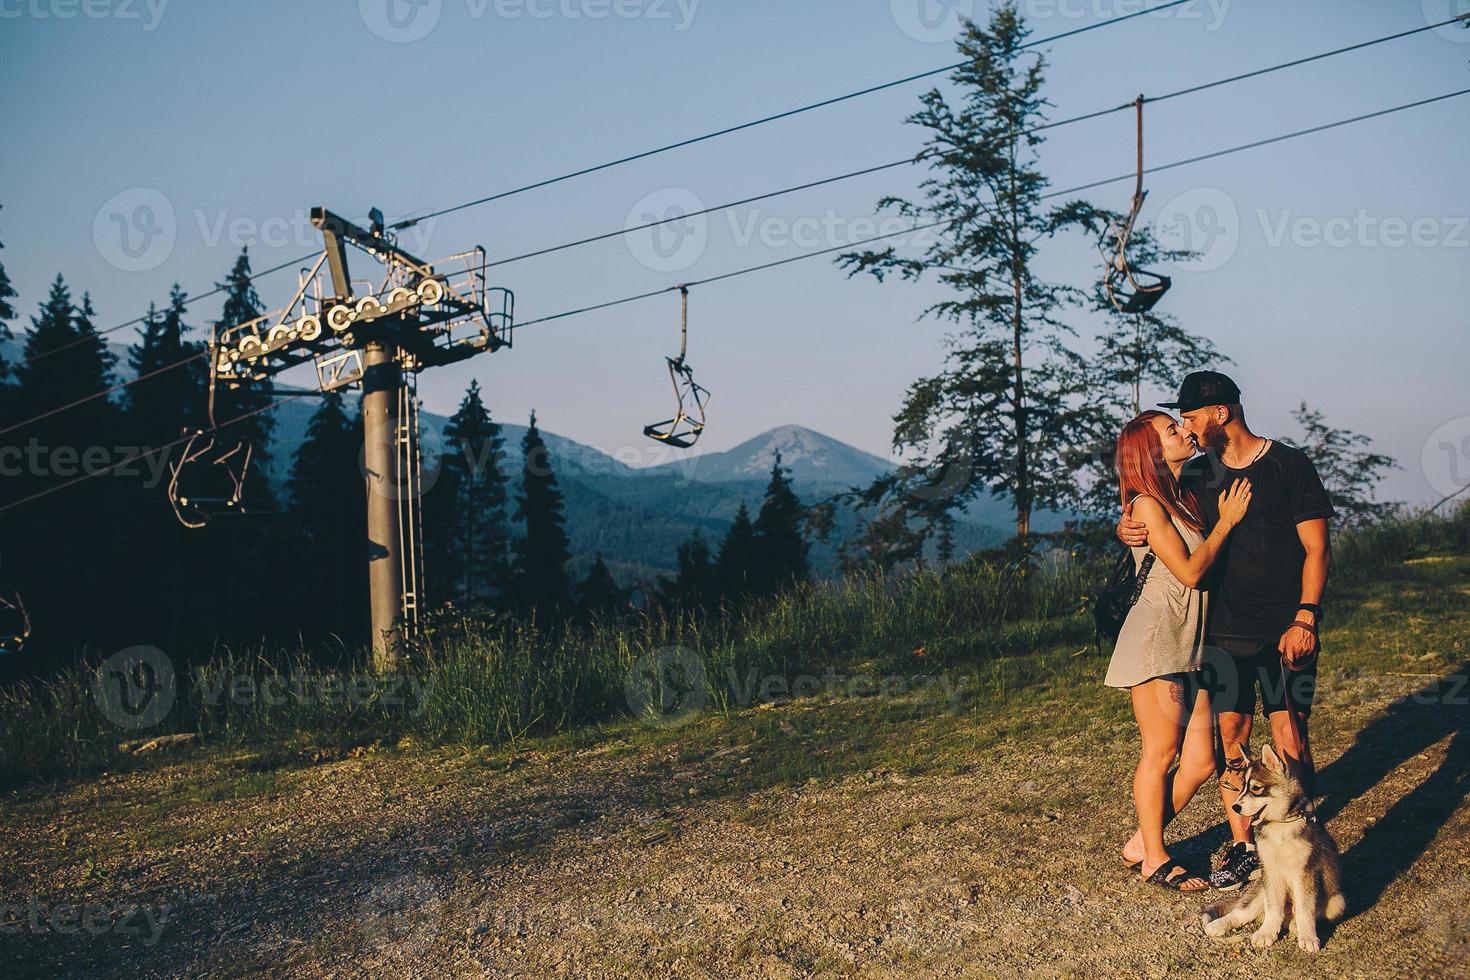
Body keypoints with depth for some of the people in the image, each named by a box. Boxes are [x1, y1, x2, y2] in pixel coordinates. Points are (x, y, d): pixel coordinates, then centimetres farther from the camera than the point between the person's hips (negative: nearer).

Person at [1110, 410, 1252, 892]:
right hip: (1155, 639, -8)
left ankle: (1141, 843, 20)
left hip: (1189, 647, 8)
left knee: (1201, 761, 5)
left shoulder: (1186, 497, 16)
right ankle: (1154, 860, 14)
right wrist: (1226, 522, -5)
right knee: (1161, 753, 0)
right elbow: (1189, 571, -14)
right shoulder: (1148, 505, -9)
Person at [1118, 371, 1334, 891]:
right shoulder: (1197, 473, 8)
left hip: (1285, 631, -4)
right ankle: (1242, 846, 14)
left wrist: (1305, 618, -14)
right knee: (1231, 734, 5)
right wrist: (1128, 530, -8)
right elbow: (1162, 529, 17)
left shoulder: (1289, 465, -4)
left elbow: (1317, 548, -5)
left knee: (1289, 736, -3)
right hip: (1224, 630, 4)